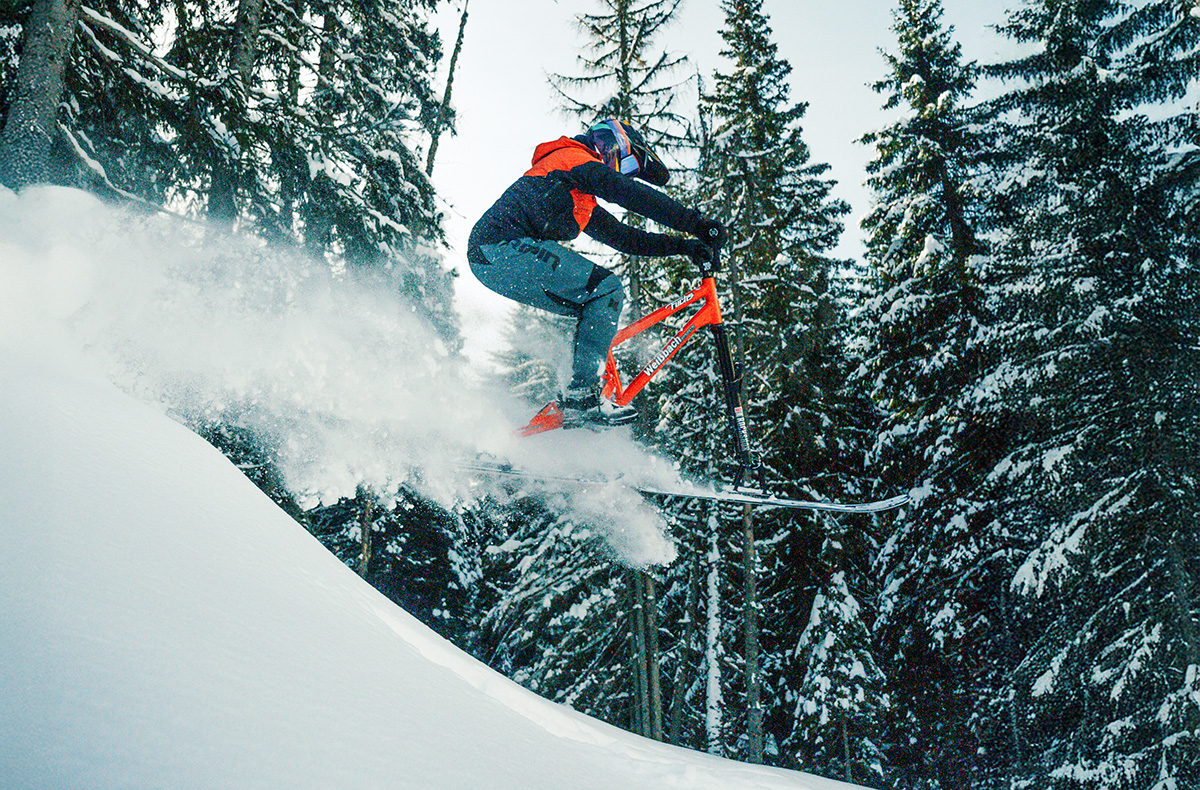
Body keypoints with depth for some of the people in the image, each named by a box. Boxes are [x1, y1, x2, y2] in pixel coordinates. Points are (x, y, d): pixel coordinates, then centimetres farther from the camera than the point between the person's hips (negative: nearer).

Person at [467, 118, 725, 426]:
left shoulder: (584, 204, 31)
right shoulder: (576, 159, 2)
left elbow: (626, 238, 29)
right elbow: (633, 195, -11)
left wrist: (682, 245, 20)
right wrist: (697, 224, -12)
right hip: (505, 247, -10)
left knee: (594, 308, 11)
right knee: (607, 290, -12)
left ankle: (576, 398, 6)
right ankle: (581, 395, -15)